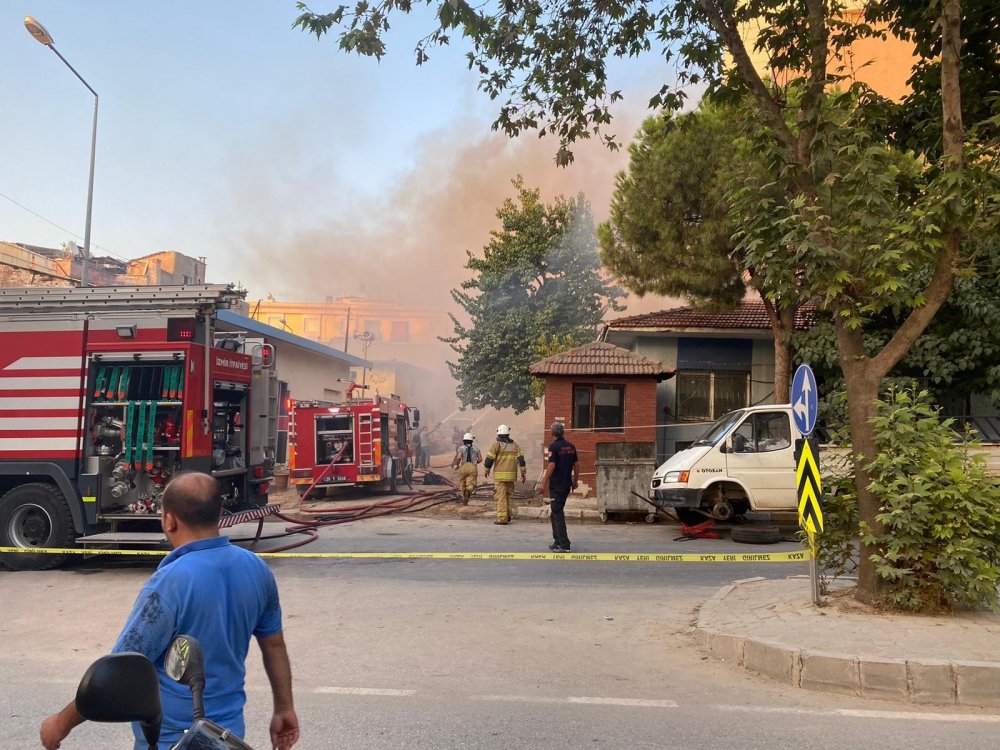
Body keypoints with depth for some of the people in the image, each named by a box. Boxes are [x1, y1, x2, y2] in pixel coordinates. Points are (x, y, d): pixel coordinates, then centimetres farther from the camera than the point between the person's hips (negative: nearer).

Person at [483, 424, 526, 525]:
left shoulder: (497, 444, -4)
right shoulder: (515, 445, 10)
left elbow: (490, 458, -6)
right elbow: (521, 459, 4)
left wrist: (486, 470, 8)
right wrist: (523, 472, 7)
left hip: (499, 475, -5)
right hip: (511, 475, 5)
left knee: (501, 497, -4)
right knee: (508, 496, 16)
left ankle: (502, 518, -7)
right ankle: (507, 516, 21)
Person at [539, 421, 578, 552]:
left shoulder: (554, 446, -12)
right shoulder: (571, 446, 8)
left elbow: (551, 466, -19)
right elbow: (576, 465, 12)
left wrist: (544, 483, -14)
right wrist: (575, 481, 22)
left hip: (556, 485, -7)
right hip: (567, 484, 7)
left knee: (557, 513, -3)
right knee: (556, 512, 18)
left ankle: (564, 545, -5)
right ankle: (557, 541, 21)